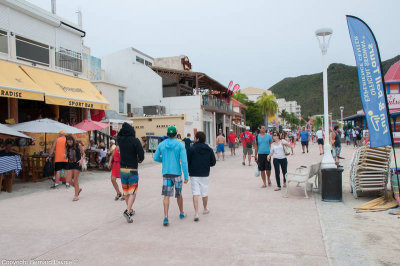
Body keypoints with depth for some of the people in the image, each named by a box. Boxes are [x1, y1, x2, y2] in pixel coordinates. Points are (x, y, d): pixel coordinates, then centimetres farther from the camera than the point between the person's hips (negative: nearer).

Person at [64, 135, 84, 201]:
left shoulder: (78, 145, -4)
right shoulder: (67, 147, 7)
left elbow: (83, 153, 2)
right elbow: (66, 156, 14)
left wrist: (82, 160, -16)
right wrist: (65, 156, -10)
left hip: (77, 164, -5)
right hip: (70, 164, 5)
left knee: (75, 180, -3)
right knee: (69, 180, -1)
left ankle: (76, 196, 6)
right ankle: (78, 189, 25)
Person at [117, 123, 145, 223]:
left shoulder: (120, 140, -1)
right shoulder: (135, 141, -14)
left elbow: (118, 135, 23)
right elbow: (141, 154, -17)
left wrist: (124, 127, 15)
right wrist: (140, 160, 3)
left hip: (122, 169, 5)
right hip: (132, 170, -5)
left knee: (126, 192, 17)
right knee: (132, 192, 0)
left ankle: (130, 210, 29)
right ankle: (128, 211, -14)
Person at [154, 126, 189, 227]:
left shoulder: (161, 145, 2)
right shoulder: (180, 145, -6)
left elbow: (156, 158, 11)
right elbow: (184, 161, -12)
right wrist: (186, 176, -10)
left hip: (166, 173, 1)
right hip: (177, 173, -1)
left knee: (166, 196, -3)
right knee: (179, 194, 17)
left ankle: (166, 218, -14)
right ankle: (181, 213, 35)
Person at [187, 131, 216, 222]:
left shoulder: (191, 149, -9)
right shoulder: (209, 150, 2)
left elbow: (187, 162, -8)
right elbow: (213, 162, 4)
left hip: (194, 174, -3)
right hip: (205, 174, 3)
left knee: (195, 193, -3)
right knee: (205, 193, 18)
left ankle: (196, 213, -13)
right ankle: (205, 209, 36)